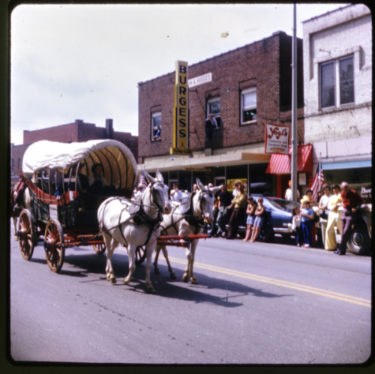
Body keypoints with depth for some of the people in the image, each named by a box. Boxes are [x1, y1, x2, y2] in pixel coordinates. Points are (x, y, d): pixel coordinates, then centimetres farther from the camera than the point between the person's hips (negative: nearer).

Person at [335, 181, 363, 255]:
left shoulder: (353, 193, -13)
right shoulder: (342, 194, 3)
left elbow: (360, 200, -3)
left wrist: (356, 207, -15)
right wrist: (343, 204, 3)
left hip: (352, 213, -6)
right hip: (344, 212, 6)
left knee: (345, 232, -12)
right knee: (344, 232, 8)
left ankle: (341, 250, -8)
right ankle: (342, 249, 13)